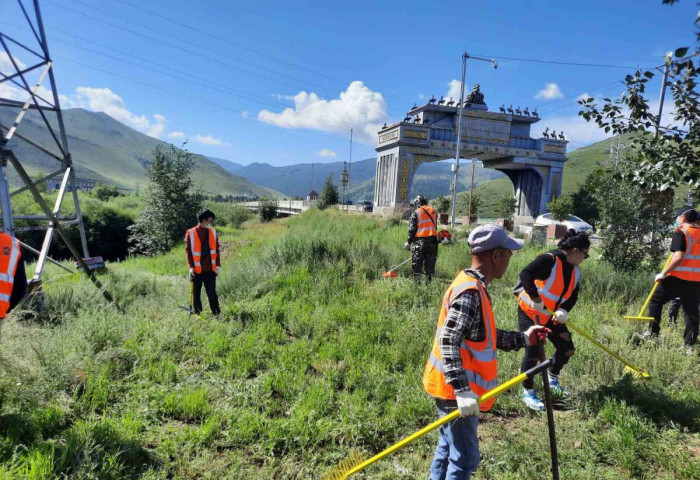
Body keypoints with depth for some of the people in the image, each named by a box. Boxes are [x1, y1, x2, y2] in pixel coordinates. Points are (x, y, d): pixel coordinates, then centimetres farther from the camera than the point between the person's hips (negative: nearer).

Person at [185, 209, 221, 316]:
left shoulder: (213, 232, 7)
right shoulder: (191, 233, -4)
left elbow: (216, 250, 10)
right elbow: (189, 251, -4)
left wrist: (218, 265, 2)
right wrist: (191, 266, -11)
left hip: (210, 269, 2)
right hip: (196, 270, -2)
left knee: (212, 292, 2)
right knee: (196, 294, 8)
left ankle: (217, 314, 8)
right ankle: (197, 314, 19)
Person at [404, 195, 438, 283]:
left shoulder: (416, 212, -3)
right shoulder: (433, 211, 12)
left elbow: (412, 229, -6)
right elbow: (435, 227, 17)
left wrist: (409, 242, 0)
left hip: (419, 240, -4)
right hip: (432, 239, 4)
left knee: (417, 264, 2)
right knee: (430, 264, 10)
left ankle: (417, 282, 1)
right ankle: (429, 282, 11)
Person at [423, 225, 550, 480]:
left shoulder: (473, 286, 9)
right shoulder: (470, 292, -23)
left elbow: (484, 335, 17)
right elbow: (449, 342, -29)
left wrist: (522, 339, 17)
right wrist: (463, 390, -30)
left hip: (456, 388, 10)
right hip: (456, 391, -10)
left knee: (448, 448, 22)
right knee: (465, 459, 3)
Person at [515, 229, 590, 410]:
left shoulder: (575, 271, 5)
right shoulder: (550, 260, -23)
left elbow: (572, 296, 4)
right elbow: (525, 274, -35)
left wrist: (564, 310, -15)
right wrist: (536, 299, -35)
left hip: (553, 316, 8)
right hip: (530, 313, -8)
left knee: (567, 349, 11)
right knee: (534, 353, -7)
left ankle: (552, 378, 38)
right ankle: (528, 393, 13)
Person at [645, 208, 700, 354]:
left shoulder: (680, 233, -10)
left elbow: (678, 257, -19)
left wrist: (663, 274, -14)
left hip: (678, 277, -6)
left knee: (656, 300, 11)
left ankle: (653, 333, 11)